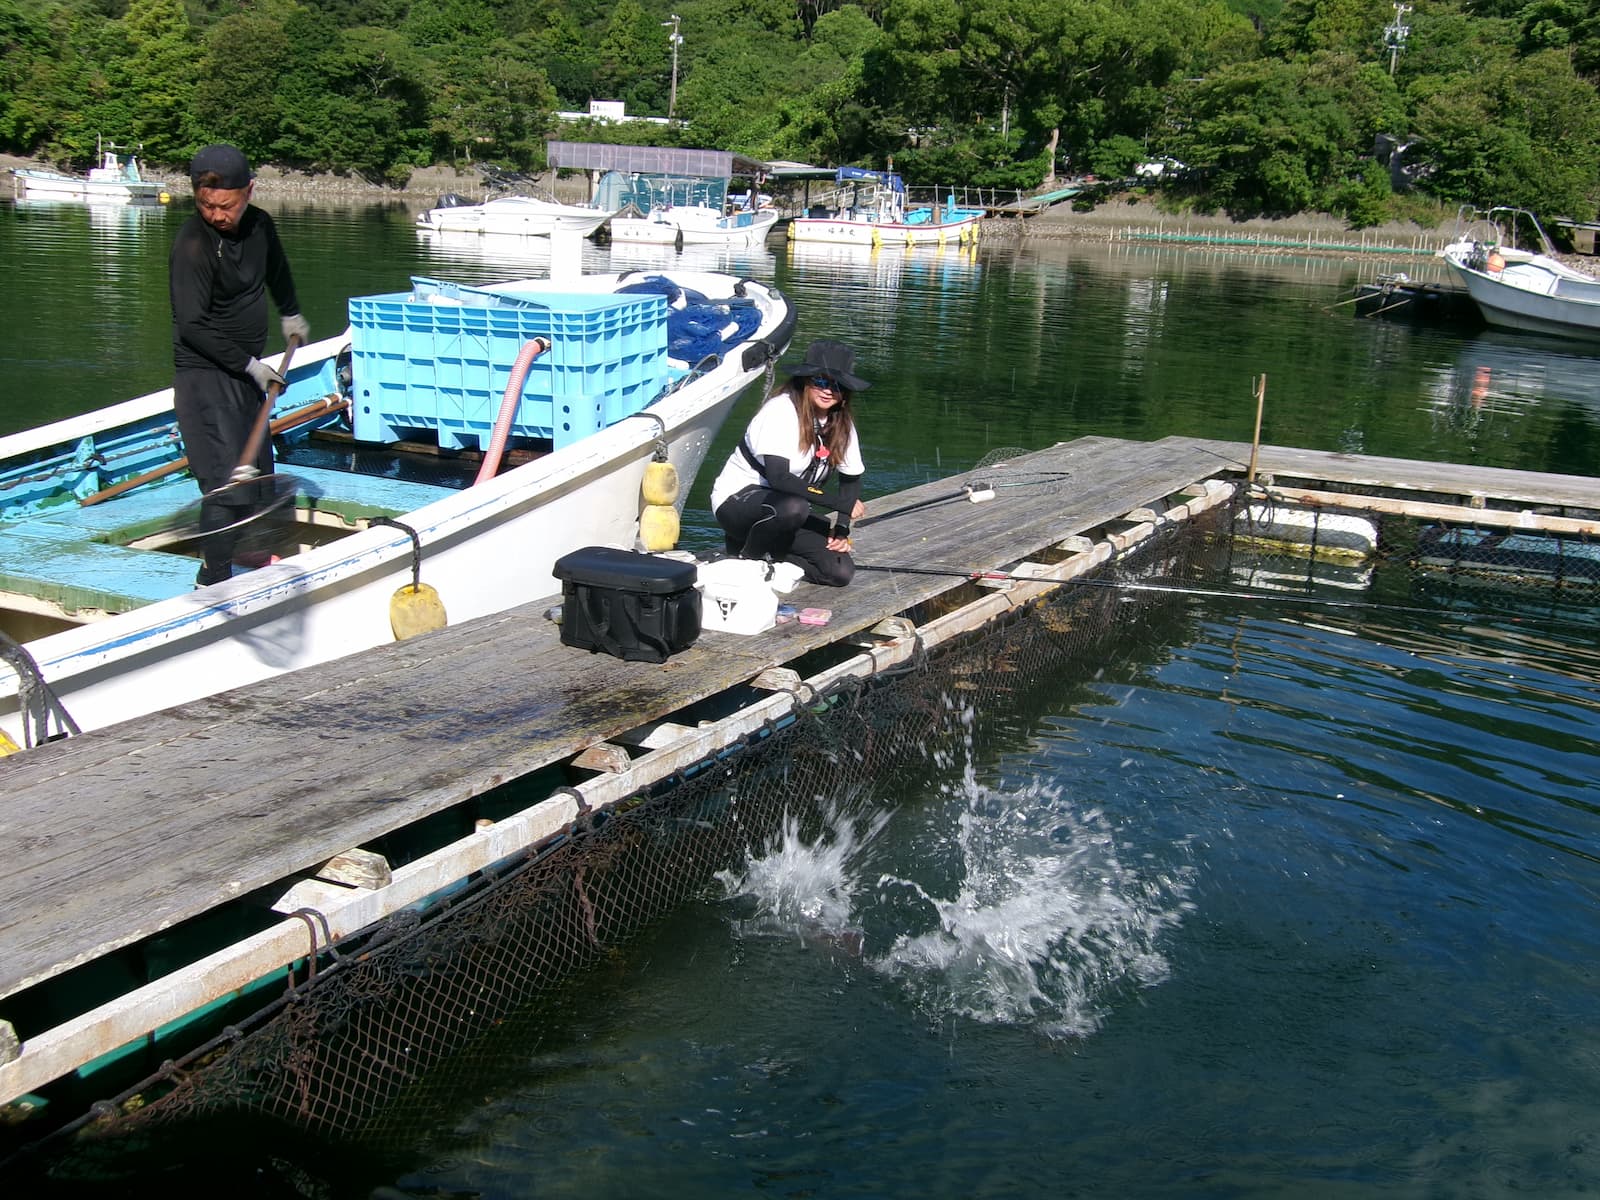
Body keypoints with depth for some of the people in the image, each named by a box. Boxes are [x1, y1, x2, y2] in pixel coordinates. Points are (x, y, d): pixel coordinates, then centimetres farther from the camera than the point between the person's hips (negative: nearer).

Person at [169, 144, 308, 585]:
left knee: (257, 473, 19)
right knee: (228, 481, -16)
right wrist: (251, 365, -19)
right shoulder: (192, 245, -20)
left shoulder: (258, 225, 3)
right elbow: (193, 327, -21)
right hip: (205, 375, -8)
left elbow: (276, 269, 27)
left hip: (247, 371, 8)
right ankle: (212, 579, -9)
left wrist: (290, 314, 42)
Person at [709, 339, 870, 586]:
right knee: (793, 507, -40)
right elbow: (778, 477, -30)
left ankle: (764, 551, 6)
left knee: (842, 572, -14)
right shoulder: (782, 411, -20)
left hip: (786, 509, 7)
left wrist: (841, 530, -4)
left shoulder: (842, 423, 2)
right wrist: (842, 503, -27)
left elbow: (851, 479, 12)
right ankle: (747, 557, -11)